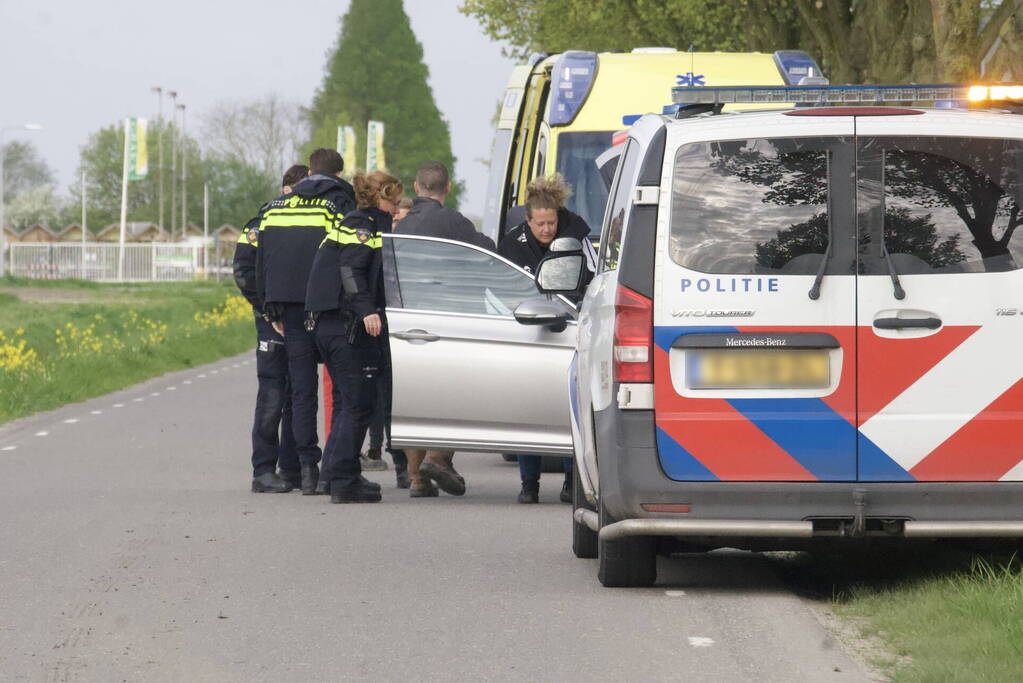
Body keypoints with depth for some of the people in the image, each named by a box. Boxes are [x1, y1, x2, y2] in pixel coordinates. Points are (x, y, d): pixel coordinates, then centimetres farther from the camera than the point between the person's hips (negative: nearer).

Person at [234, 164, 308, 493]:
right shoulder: (263, 224, -4)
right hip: (274, 322, -6)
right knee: (272, 396, -8)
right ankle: (264, 471, -5)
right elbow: (245, 272, -8)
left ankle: (292, 468, 14)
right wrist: (267, 308, -12)